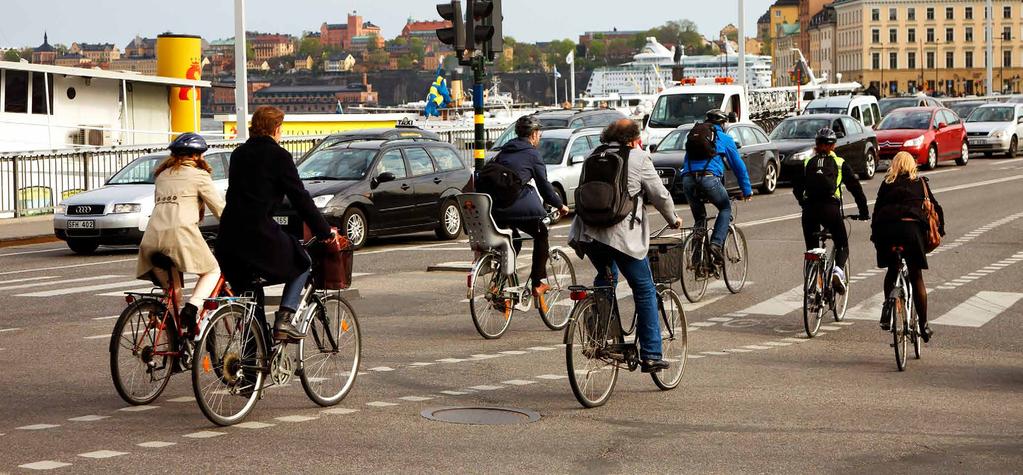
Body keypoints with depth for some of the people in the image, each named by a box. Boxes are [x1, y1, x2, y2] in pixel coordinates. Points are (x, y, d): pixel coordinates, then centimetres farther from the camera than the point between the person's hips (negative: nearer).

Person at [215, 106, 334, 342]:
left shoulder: (239, 153, 16)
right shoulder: (278, 156, -4)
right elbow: (300, 198, -5)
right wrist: (324, 231, 3)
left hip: (229, 232, 6)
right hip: (259, 231, -6)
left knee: (249, 280, 27)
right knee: (302, 263, 14)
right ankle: (284, 319, -2)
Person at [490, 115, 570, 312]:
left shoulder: (504, 152, 20)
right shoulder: (532, 154, 1)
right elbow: (544, 185, 3)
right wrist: (560, 205, 18)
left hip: (496, 209, 6)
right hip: (520, 208, -6)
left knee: (513, 242, 27)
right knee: (541, 235, 17)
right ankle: (538, 283, 12)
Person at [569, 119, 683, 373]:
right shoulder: (638, 158, 2)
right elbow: (660, 195, 4)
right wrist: (673, 220, 21)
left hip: (588, 232, 6)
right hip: (622, 234, -6)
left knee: (606, 278, 30)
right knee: (645, 291, 5)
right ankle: (651, 355, 4)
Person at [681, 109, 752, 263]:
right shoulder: (725, 139, 18)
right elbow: (738, 165, 19)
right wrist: (747, 191, 25)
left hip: (687, 179, 4)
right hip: (709, 177, -4)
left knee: (699, 218, 19)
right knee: (726, 209, 18)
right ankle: (716, 243, -2)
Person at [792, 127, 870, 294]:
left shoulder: (807, 163, 16)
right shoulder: (840, 163, 11)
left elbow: (796, 187, 17)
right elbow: (855, 187, 11)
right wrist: (864, 211, 19)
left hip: (810, 210, 2)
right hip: (830, 208, -2)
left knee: (812, 249, 13)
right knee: (842, 246, 12)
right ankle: (838, 271, -16)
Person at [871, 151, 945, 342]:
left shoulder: (887, 184, 17)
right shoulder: (920, 183, 18)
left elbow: (877, 208, 13)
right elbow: (935, 208, 16)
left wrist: (874, 234, 16)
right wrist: (939, 231, 25)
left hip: (886, 228, 1)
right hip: (912, 227, -1)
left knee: (892, 271, 21)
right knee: (916, 278, 6)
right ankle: (923, 325, 4)